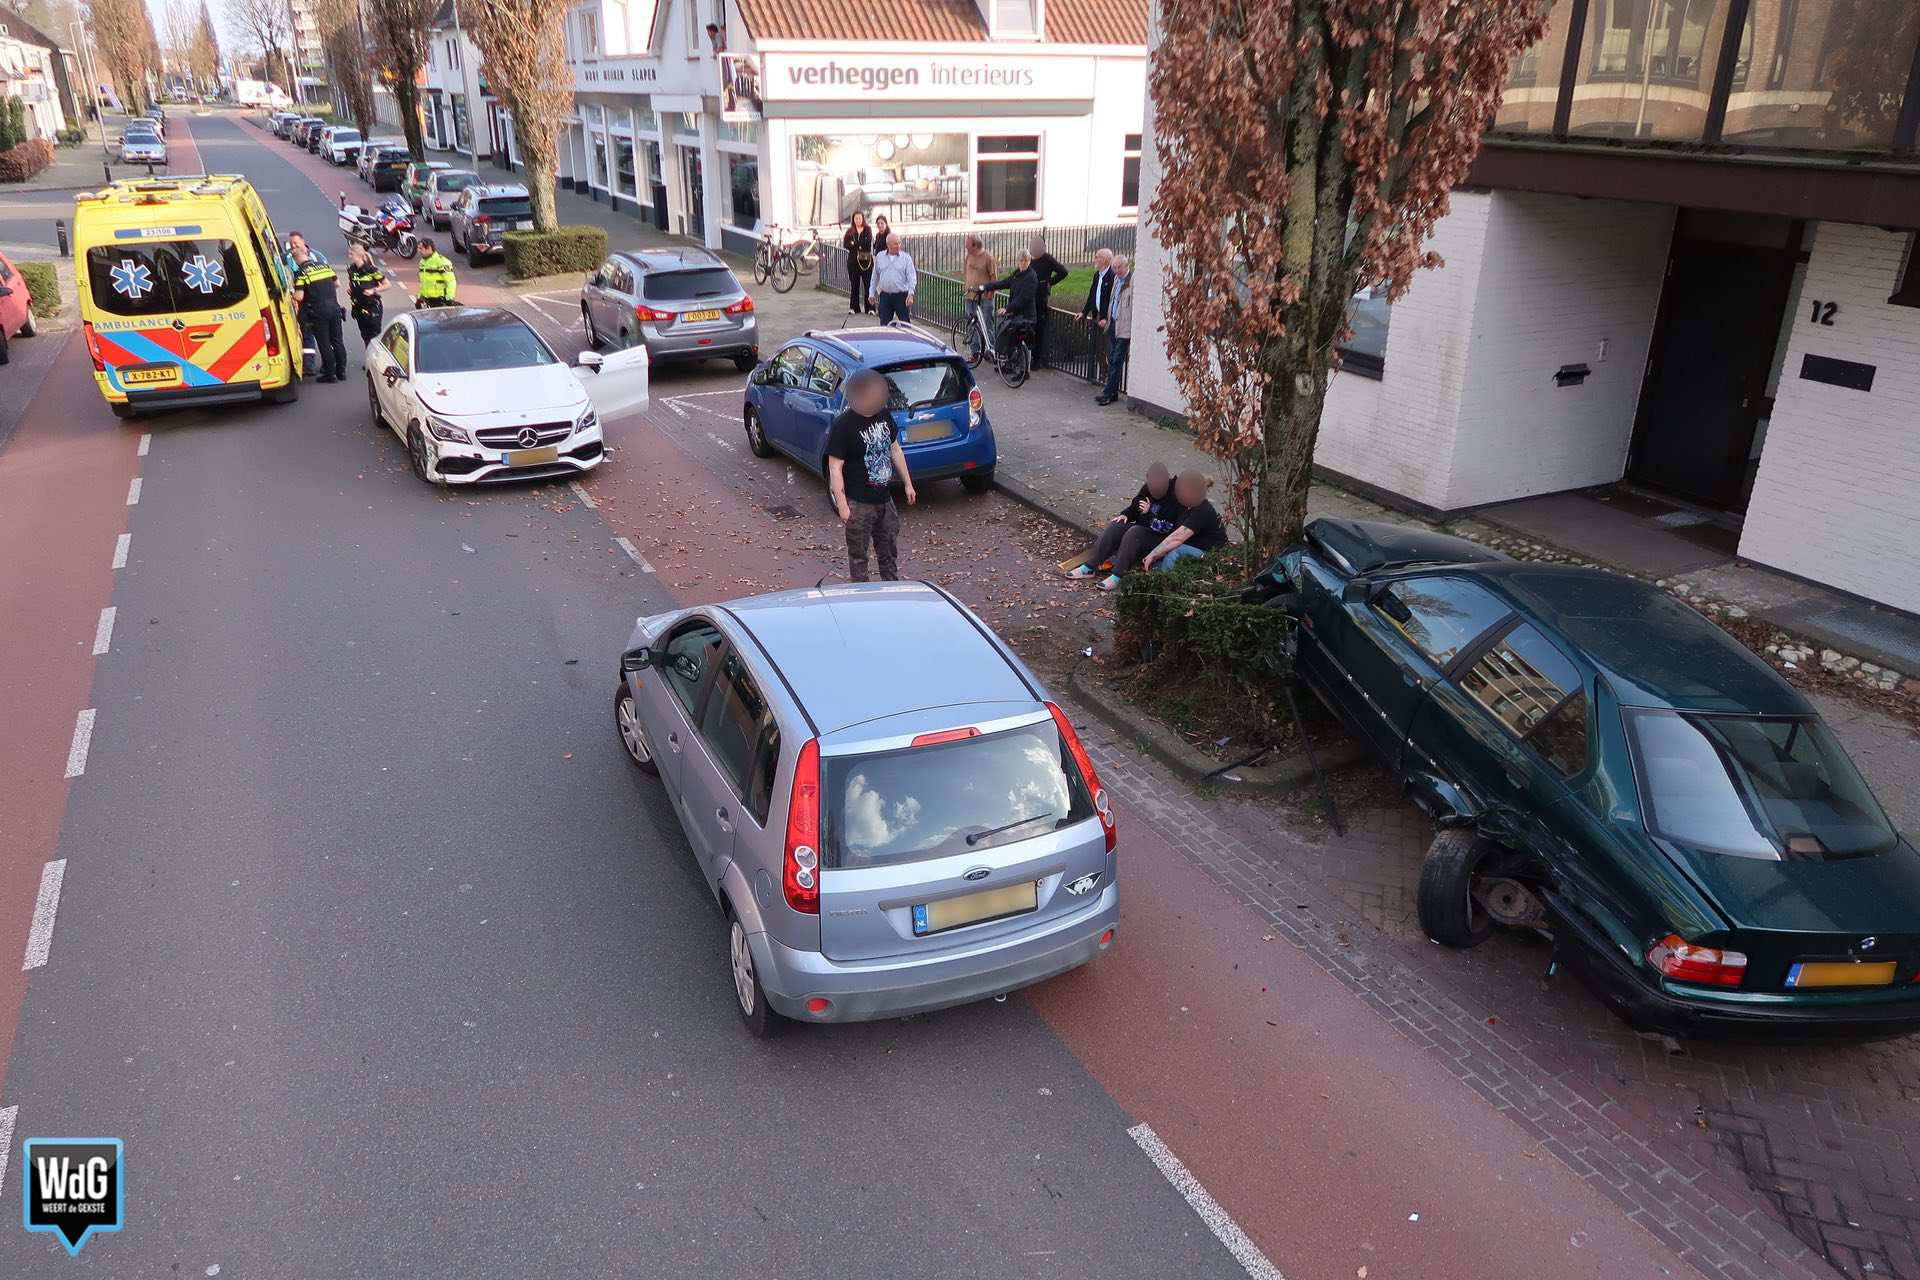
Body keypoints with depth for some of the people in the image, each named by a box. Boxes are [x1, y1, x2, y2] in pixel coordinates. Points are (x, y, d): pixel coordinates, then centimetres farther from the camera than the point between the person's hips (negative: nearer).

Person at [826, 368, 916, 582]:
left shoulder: (884, 416, 2)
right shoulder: (843, 426, -19)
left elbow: (895, 450, 15)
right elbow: (835, 468, -17)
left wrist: (908, 483, 17)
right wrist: (842, 506, -19)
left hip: (885, 499, 7)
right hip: (858, 504, -7)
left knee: (889, 552, 19)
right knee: (858, 555, 7)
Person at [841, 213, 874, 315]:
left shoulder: (868, 230, 5)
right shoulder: (850, 231, 8)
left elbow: (868, 243, -9)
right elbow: (845, 245, -3)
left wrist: (854, 244, -8)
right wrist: (859, 246, -13)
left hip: (866, 260, -2)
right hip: (853, 261, 2)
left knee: (868, 284, -6)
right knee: (854, 285, 4)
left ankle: (870, 308, -3)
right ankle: (854, 308, 10)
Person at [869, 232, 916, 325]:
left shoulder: (906, 257, -1)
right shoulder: (879, 257, 8)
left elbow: (912, 277, -8)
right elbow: (875, 277, 17)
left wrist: (911, 293, -22)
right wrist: (871, 293, 15)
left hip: (902, 296, -2)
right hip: (885, 296, 2)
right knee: (884, 324, 4)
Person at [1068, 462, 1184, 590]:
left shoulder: (1175, 497, -19)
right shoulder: (1147, 488, 2)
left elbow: (1165, 527, -22)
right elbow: (1134, 507, 18)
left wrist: (1148, 514, -22)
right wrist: (1125, 515, -1)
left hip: (1159, 538, -7)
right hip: (1142, 528, 8)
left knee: (1134, 533, -34)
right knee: (1114, 527, -14)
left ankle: (1117, 576, -36)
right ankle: (1090, 568, -18)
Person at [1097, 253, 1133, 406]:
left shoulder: (1133, 280, -14)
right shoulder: (1117, 278, 13)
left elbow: (1135, 306, -17)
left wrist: (1133, 330, -19)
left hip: (1124, 328, -8)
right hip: (1113, 324, 8)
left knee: (1116, 361, -4)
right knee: (1111, 360, 12)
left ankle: (1109, 393, 0)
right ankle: (1112, 391, 20)